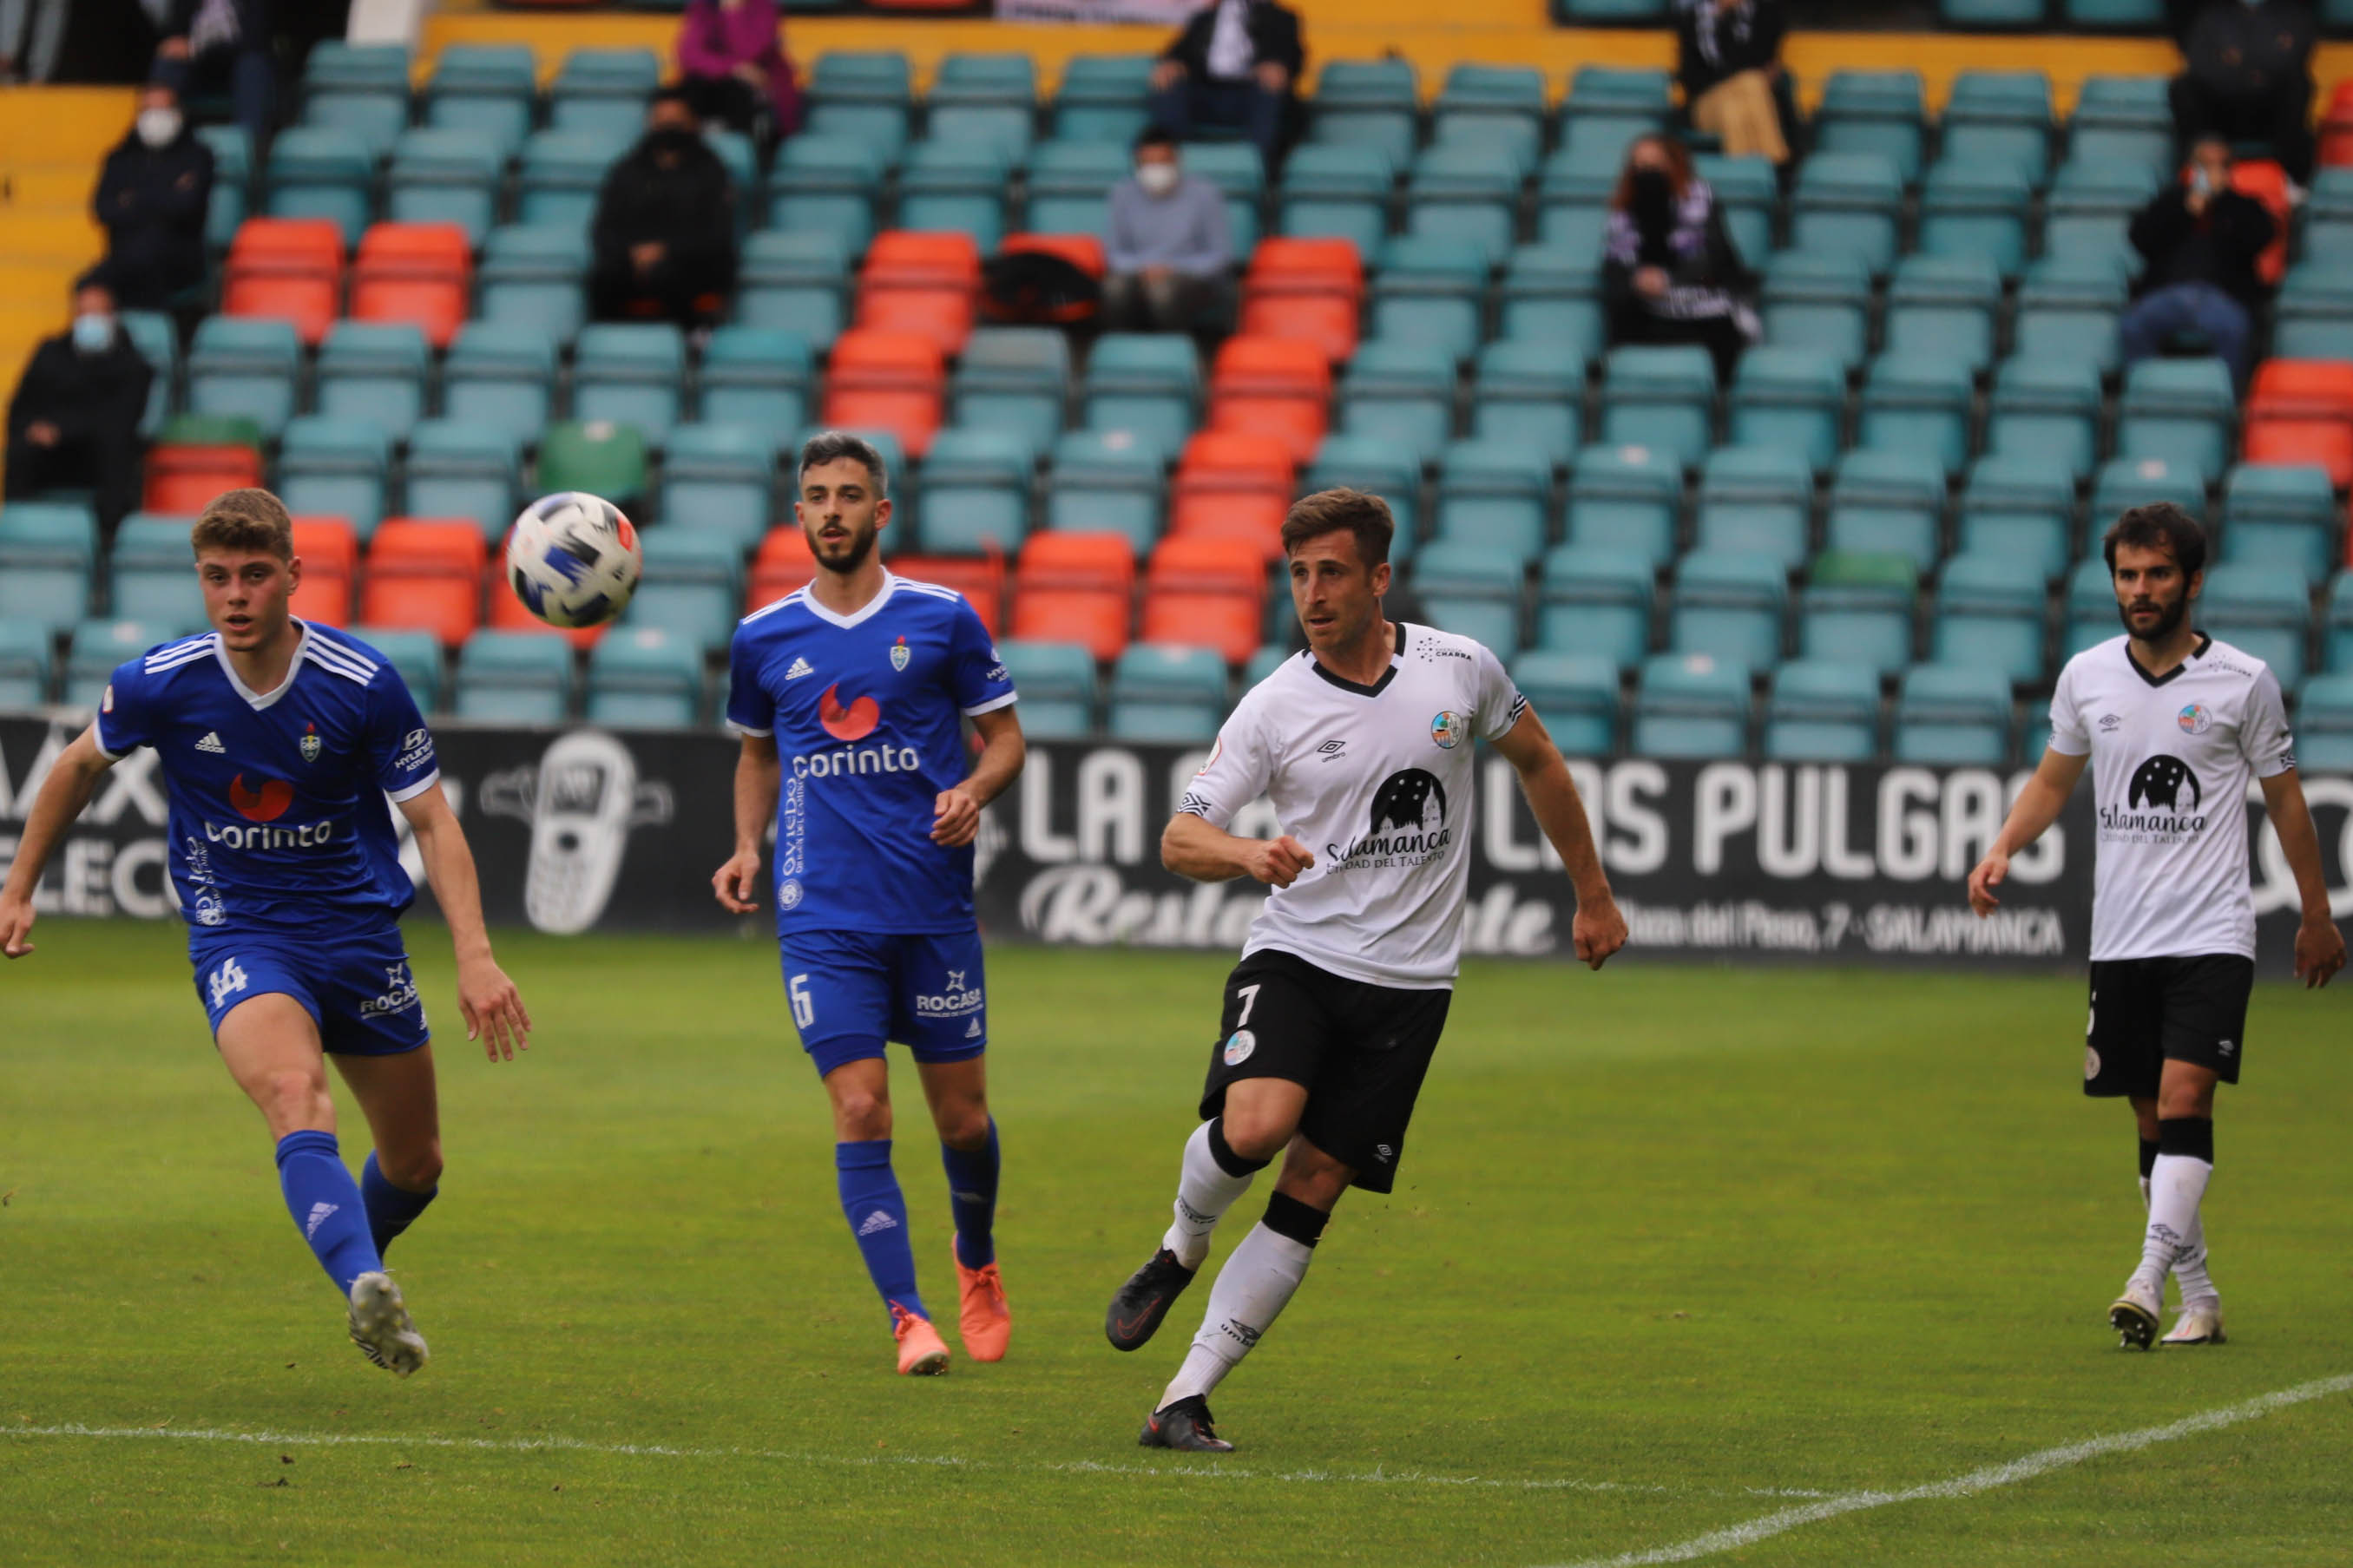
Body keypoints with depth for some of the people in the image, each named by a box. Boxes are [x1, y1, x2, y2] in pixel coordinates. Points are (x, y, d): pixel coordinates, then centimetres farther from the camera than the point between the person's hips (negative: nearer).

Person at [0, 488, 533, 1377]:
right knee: (296, 1098, -33)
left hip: (360, 930, 2)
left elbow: (432, 821, -5)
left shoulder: (363, 685, -12)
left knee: (415, 1166, 12)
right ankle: (370, 1298, -50)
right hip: (237, 933, -2)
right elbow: (82, 766, 12)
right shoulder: (161, 685, -10)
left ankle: (358, 1260, 45)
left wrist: (475, 957, -16)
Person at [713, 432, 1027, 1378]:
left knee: (962, 1117, 7)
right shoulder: (764, 639, 7)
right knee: (860, 1111, -12)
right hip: (822, 918, 0)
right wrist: (748, 846, 7)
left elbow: (1005, 738, 8)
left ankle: (976, 1263, 35)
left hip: (935, 908, 0)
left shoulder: (942, 620, 1)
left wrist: (974, 791, -13)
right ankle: (907, 1317, -9)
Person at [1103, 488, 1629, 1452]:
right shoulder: (1273, 709, -5)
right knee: (1254, 1127, -28)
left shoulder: (1459, 669, 0)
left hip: (1407, 983, 1)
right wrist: (1246, 854, -30)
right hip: (1295, 956, -1)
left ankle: (1187, 1400, -3)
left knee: (1310, 1192, -5)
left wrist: (1592, 895, 23)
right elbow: (1178, 840, -7)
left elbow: (1537, 761, 18)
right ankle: (1181, 1248, 6)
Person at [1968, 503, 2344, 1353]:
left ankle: (2150, 1279, -27)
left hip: (2211, 937, -4)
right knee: (2153, 1126, 6)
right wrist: (2002, 851, 1)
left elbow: (2285, 800, 7)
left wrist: (2317, 916, 12)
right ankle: (2199, 1299, 15)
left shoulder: (2245, 682, -3)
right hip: (2120, 938, 4)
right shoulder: (2086, 676, 5)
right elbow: (2053, 780, 19)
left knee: (2184, 1101, -19)